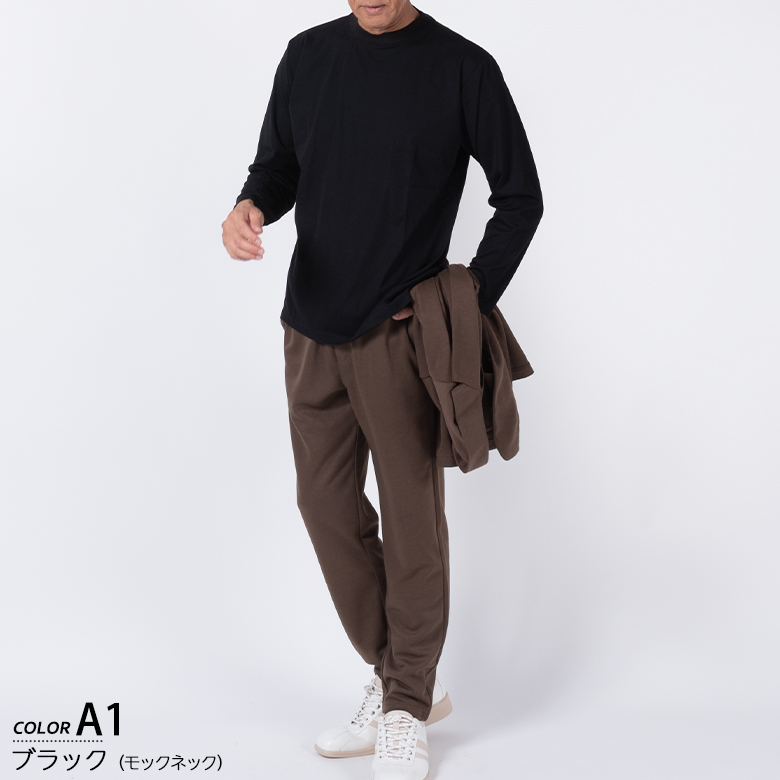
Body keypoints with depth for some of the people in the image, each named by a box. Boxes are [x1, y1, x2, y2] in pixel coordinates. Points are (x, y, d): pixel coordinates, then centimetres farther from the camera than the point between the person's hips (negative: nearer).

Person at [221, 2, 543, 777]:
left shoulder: (463, 68, -5)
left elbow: (520, 197, 1)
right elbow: (278, 165, 15)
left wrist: (470, 303, -7)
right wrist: (251, 206, -9)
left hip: (402, 336, -4)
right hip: (312, 328, 5)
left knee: (411, 521, 2)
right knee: (328, 509, 9)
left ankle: (406, 710, 18)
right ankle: (397, 679, 27)